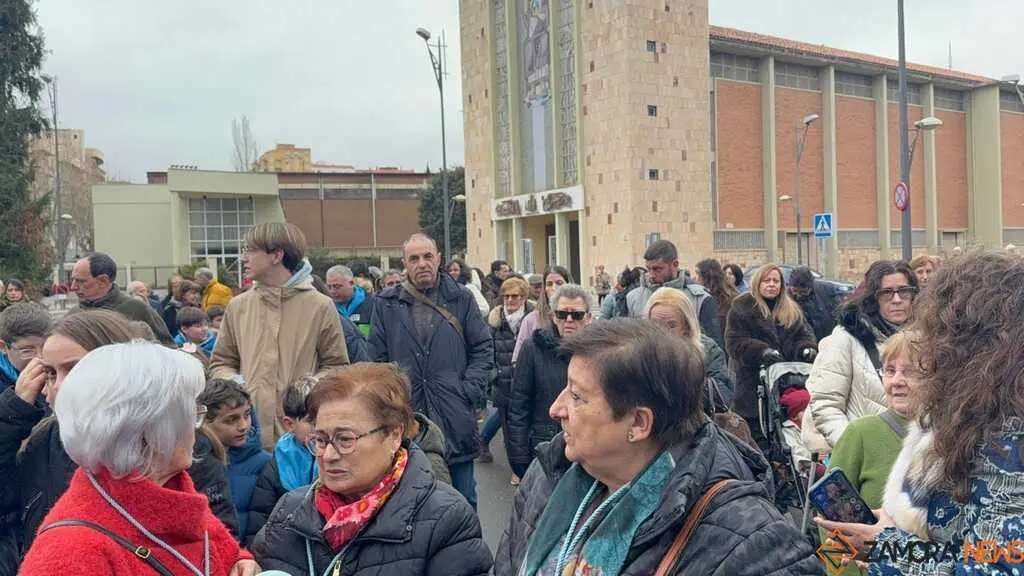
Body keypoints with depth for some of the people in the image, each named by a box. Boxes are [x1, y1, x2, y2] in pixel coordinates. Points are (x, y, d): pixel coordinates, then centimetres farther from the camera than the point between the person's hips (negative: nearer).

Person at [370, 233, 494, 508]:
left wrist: (469, 390, -4)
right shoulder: (386, 304, 5)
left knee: (464, 500, 10)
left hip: (456, 421, 0)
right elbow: (378, 359, 7)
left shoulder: (461, 299, 5)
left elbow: (483, 350, 7)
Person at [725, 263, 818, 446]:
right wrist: (762, 351, -23)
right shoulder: (741, 308, 1)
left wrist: (808, 349, -9)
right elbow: (734, 342, -7)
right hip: (755, 381, -4)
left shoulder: (792, 310, 17)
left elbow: (804, 334, 15)